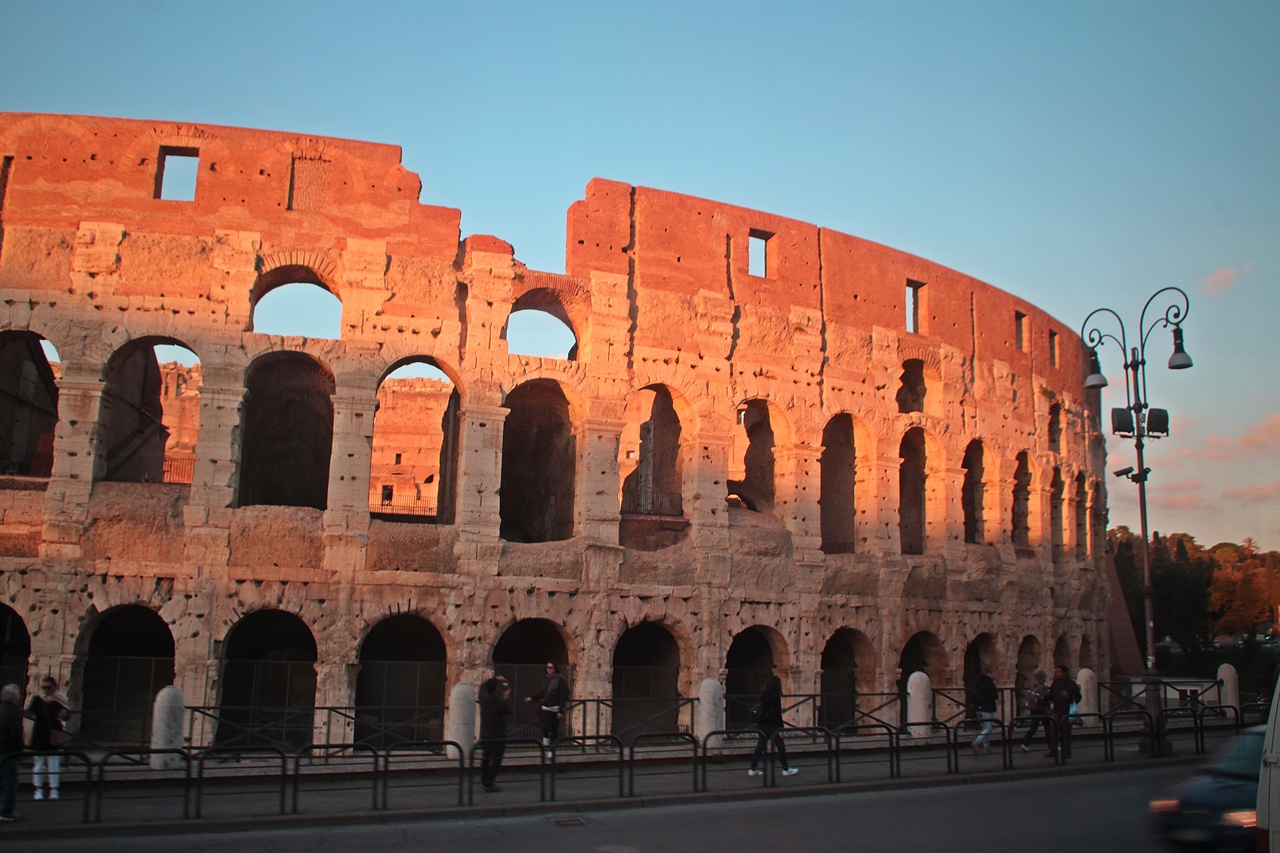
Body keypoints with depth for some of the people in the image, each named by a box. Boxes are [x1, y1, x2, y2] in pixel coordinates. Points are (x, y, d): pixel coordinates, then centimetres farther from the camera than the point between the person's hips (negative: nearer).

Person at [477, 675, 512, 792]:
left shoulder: (483, 696, -6)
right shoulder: (499, 702, -23)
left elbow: (483, 686, 16)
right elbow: (508, 710, -5)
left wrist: (495, 679, 19)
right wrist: (507, 698, 7)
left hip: (484, 735, 6)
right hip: (498, 735, -6)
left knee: (485, 758, 19)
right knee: (496, 759, 3)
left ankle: (483, 781, 26)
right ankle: (489, 783, 1)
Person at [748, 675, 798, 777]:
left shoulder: (763, 695, 8)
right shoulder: (775, 696, -14)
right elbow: (777, 714, -16)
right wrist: (781, 728, -14)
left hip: (762, 725, 7)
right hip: (772, 725, -7)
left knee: (760, 746, 9)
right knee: (780, 746, 6)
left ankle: (753, 769, 8)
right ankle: (786, 769, 13)